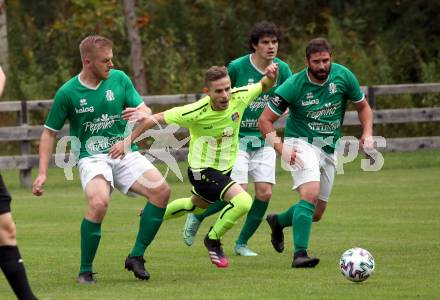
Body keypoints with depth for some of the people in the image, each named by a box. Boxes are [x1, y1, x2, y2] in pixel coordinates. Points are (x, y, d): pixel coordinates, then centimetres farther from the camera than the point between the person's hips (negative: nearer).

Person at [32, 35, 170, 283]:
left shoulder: (119, 79, 2)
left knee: (161, 190, -20)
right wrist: (42, 173, -3)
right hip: (92, 157, -4)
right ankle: (85, 271, -15)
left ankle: (136, 257, -5)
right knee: (99, 202, -33)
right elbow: (50, 133, 5)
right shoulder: (67, 93, -5)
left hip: (125, 153, 4)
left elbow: (146, 110, 5)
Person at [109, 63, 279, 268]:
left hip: (224, 169, 7)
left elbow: (264, 86, 3)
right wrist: (128, 141, -17)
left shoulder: (239, 98, -17)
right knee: (243, 202, -26)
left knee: (196, 206, 33)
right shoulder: (196, 112, -29)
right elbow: (157, 119, -19)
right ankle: (213, 240, -3)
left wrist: (271, 76, -21)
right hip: (202, 169, -7)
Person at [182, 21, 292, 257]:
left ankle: (242, 243, 13)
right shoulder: (237, 67, -13)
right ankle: (197, 217, 13)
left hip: (264, 139, 4)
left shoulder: (282, 70, -2)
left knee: (264, 193, -5)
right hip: (236, 138, -4)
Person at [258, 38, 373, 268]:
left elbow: (363, 106, 9)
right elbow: (265, 121, -12)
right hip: (301, 144, -5)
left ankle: (278, 221, 39)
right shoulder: (294, 85, -17)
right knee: (310, 194, -30)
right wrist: (281, 148, -25)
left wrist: (367, 133, -9)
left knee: (316, 213, 10)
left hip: (329, 150, 5)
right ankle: (300, 254, -30)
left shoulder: (343, 76, -7)